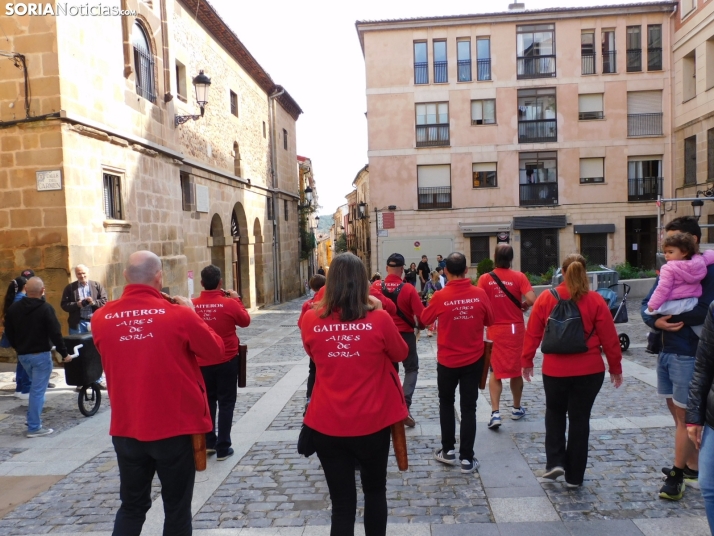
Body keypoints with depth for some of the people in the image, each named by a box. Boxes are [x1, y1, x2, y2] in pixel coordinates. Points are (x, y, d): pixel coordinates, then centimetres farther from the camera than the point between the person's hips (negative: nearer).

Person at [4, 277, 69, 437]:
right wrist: (64, 352, -6)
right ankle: (34, 427, 2)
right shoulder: (45, 308, -15)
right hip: (41, 354, -6)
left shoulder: (13, 308, 3)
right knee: (38, 390, -2)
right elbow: (55, 333, -16)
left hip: (22, 355, 7)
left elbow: (9, 333, 11)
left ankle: (33, 419, 27)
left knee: (36, 387, 23)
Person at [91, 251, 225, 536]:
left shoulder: (101, 318, -4)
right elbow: (217, 352, -3)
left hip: (126, 429, 4)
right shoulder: (179, 314, -15)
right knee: (177, 508, 12)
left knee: (131, 505, 21)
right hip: (176, 427, -3)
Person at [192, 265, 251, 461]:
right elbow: (245, 321, 0)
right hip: (226, 361, -3)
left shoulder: (192, 305, -9)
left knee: (207, 402, 19)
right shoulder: (230, 303, -17)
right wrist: (237, 300, 7)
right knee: (226, 403, 7)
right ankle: (223, 448, 10)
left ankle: (209, 442, 28)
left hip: (201, 362, 3)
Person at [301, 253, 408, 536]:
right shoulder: (378, 319, -14)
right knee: (375, 491, 23)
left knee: (342, 502, 11)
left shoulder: (311, 319, -9)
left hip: (327, 425, 1)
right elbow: (401, 354, 4)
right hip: (372, 423, -1)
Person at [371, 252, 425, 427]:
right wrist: (420, 325, 6)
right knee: (411, 369, 12)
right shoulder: (408, 289, -15)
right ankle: (404, 405, -4)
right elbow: (421, 314, -15)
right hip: (405, 334, -3)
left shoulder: (376, 286, -7)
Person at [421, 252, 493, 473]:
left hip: (447, 360, -1)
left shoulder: (440, 297, -15)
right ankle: (467, 458, 12)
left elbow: (425, 319, 1)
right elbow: (489, 320, 5)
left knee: (446, 403, 18)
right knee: (469, 407, 9)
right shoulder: (479, 294, -10)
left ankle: (448, 451, 23)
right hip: (474, 359, 1)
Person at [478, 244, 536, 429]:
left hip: (494, 330, 0)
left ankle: (495, 412, -3)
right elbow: (531, 299, -18)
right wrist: (523, 305, 4)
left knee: (495, 371, 9)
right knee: (516, 370, 17)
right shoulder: (519, 277, -7)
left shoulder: (485, 279, -5)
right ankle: (516, 408, 32)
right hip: (515, 329, 0)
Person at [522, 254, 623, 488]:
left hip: (554, 370, 0)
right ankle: (574, 476, 19)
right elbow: (609, 338, -3)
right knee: (579, 418, 11)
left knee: (555, 413, 23)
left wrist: (527, 360, 11)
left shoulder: (546, 298, -5)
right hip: (589, 370, 0)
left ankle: (555, 462, 11)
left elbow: (532, 333, -1)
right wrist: (615, 367, 9)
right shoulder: (595, 301, -6)